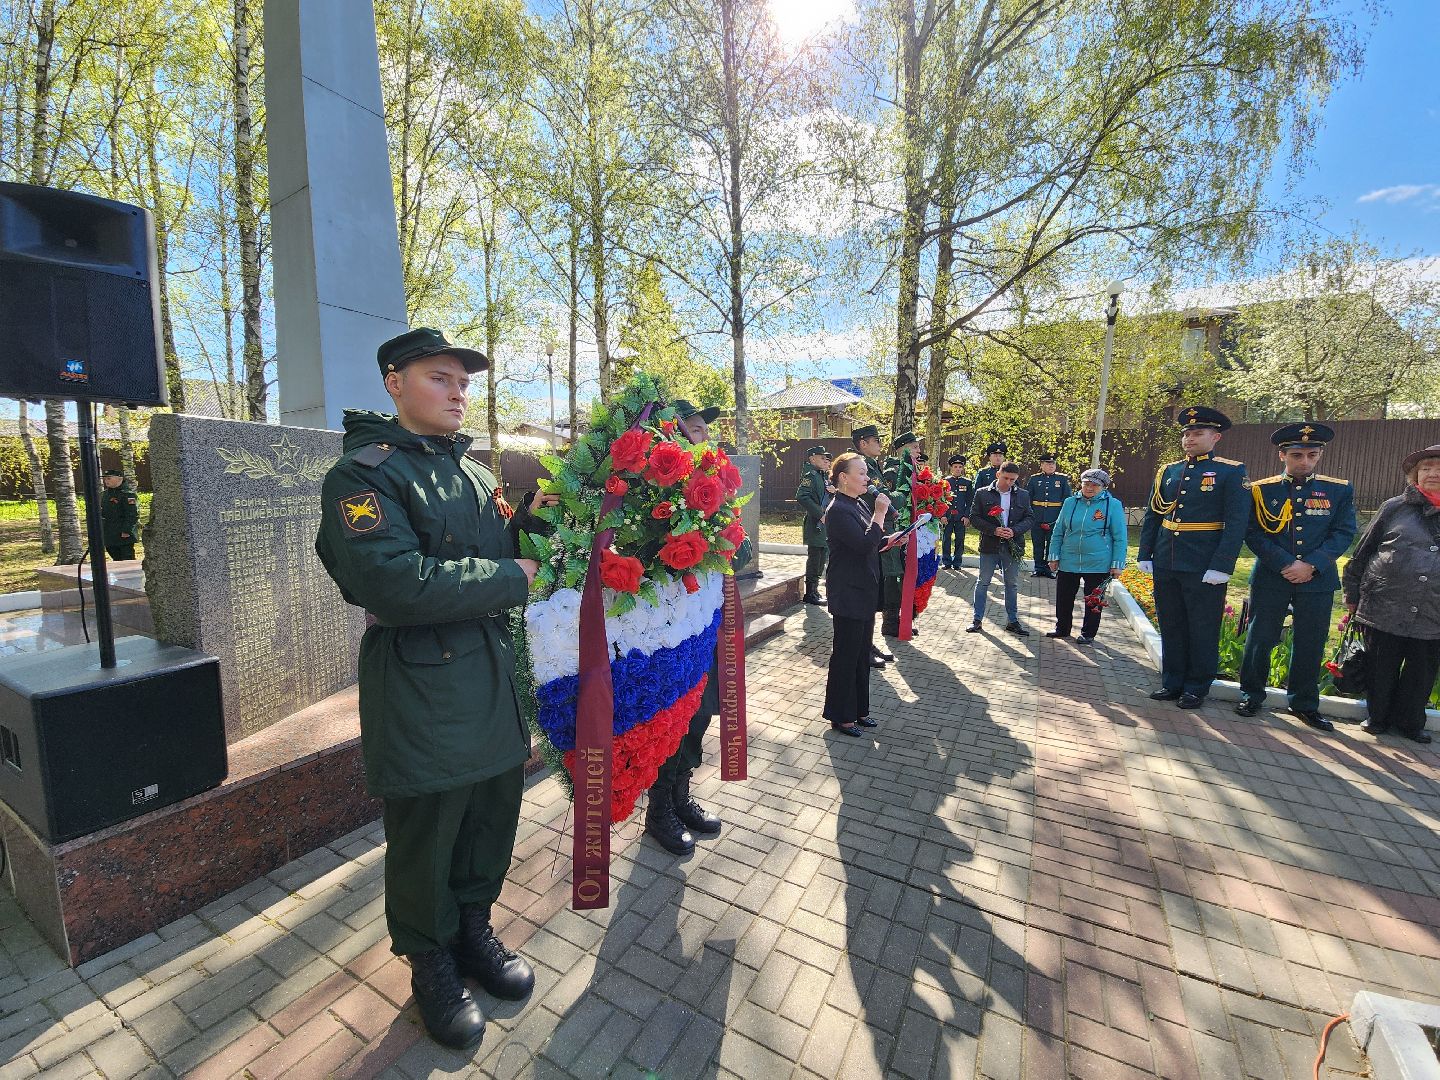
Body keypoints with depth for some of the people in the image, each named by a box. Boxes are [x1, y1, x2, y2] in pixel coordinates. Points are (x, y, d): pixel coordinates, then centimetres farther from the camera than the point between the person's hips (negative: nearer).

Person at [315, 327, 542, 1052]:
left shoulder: (473, 474, 12)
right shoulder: (363, 474, -10)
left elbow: (510, 555, 17)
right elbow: (399, 585, -25)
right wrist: (512, 578, -18)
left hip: (494, 680, 6)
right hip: (421, 692, -6)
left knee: (492, 817, 18)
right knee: (425, 836, 12)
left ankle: (474, 928, 44)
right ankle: (431, 963, 38)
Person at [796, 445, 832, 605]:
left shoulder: (825, 476, 18)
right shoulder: (810, 475, -11)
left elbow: (828, 497, 24)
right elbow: (802, 497, -25)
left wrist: (834, 491, 1)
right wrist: (820, 514, -24)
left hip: (825, 524, 9)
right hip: (815, 524, -9)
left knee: (821, 558, 14)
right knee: (814, 557, -4)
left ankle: (814, 591, 24)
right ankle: (810, 593, 5)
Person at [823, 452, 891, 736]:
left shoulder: (860, 505, 11)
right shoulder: (839, 511, -18)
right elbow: (864, 544, -26)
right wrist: (880, 513, -20)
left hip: (863, 591, 9)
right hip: (847, 594, -9)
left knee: (862, 653, 18)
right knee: (845, 654, 3)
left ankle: (857, 709, 32)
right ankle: (840, 716, 18)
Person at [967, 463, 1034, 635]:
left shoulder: (1023, 495, 6)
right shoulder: (982, 493, -2)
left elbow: (1030, 518, 4)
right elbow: (974, 517, -5)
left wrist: (1014, 530, -14)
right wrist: (993, 530, -17)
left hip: (1012, 546, 2)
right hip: (989, 545, -2)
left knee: (1011, 584, 12)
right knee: (982, 582, 5)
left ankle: (1012, 621, 22)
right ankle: (977, 619, 14)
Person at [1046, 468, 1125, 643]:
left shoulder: (1113, 505, -5)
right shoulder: (1070, 502, 4)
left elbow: (1120, 538, -3)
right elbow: (1058, 532, 9)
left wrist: (1117, 564, -6)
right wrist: (1054, 557, 6)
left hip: (1098, 565, -3)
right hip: (1068, 562, 3)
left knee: (1093, 601, 9)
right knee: (1063, 598, 10)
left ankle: (1088, 633, 23)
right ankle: (1062, 628, 28)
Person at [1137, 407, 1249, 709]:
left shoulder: (1231, 472, -3)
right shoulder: (1167, 471, 10)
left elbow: (1236, 523, -9)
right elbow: (1151, 516, 12)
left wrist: (1221, 567, -16)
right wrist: (1145, 555, 6)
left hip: (1204, 569, -4)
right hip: (1165, 567, 5)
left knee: (1203, 631, 7)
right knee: (1171, 628, 13)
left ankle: (1197, 688, 21)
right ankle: (1172, 683, 25)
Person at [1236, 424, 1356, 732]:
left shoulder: (1340, 490, 5)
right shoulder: (1260, 490, 0)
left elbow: (1344, 533, 0)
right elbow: (1253, 534, -4)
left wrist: (1311, 565, -14)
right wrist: (1285, 565, -15)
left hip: (1318, 581, 2)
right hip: (1270, 579, -1)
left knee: (1310, 645, 9)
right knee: (1260, 639, 5)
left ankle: (1305, 704, 23)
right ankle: (1251, 695, 19)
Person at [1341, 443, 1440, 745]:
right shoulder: (1394, 508, 0)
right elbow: (1362, 552, 3)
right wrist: (1352, 594, 4)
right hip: (1384, 609, -2)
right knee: (1381, 671, 9)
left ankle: (1409, 722, 30)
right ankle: (1378, 717, 26)